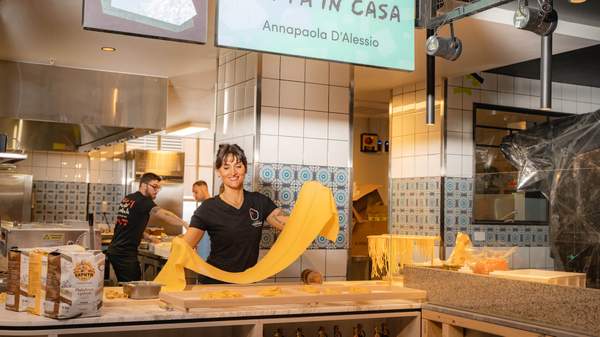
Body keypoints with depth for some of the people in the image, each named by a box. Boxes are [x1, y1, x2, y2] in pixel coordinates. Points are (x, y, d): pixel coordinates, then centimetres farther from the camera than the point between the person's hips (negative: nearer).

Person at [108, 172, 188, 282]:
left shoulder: (127, 199, 12)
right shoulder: (143, 201, -13)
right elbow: (163, 214, -27)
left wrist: (149, 237, 16)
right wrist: (185, 224, -30)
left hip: (115, 251, 9)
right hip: (126, 254, -9)